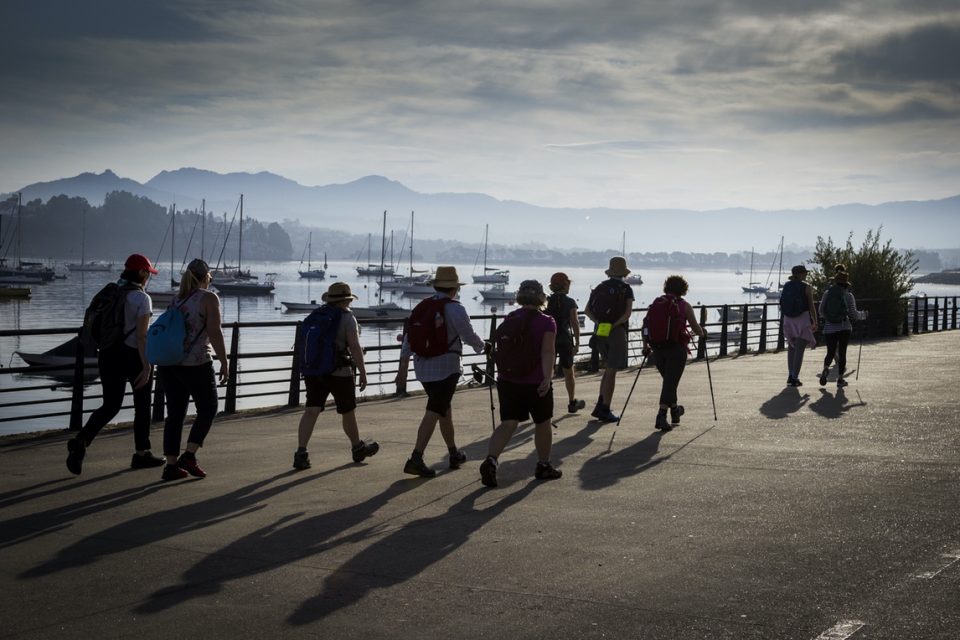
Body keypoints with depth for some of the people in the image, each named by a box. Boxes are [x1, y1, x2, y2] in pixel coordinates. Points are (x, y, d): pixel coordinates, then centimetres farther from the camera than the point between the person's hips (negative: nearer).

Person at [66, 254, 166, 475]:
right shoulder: (142, 298, -12)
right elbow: (142, 336, -17)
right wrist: (146, 366, -16)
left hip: (109, 354, 6)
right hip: (133, 355, -6)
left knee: (110, 405, 10)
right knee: (142, 406, 13)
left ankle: (81, 441, -11)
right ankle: (142, 453, 21)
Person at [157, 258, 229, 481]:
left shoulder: (176, 299, 15)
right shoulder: (208, 298, -4)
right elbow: (215, 333, -12)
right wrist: (224, 362, -7)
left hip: (167, 363, 6)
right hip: (196, 364, -6)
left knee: (175, 413, 9)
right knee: (207, 408, 9)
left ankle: (171, 465, 8)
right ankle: (188, 455, -1)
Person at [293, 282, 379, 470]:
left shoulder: (314, 316, 9)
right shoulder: (347, 317, -9)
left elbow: (306, 345, 13)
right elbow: (355, 347, -16)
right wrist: (363, 373, -11)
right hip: (338, 372, -5)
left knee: (311, 411, -2)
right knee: (348, 411, 13)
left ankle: (301, 453, -16)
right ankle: (358, 448, 31)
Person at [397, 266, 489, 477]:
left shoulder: (421, 307, 8)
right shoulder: (454, 309, -12)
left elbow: (408, 340, 9)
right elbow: (470, 337, -7)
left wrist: (402, 367, 13)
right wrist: (484, 347, 14)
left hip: (422, 367, 7)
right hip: (445, 368, -7)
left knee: (445, 409, 21)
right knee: (434, 413, -8)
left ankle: (454, 453, 32)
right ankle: (416, 459, -17)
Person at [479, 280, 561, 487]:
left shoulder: (507, 321, 8)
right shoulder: (546, 322, -8)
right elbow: (547, 352, -19)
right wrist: (547, 378, -25)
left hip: (507, 381, 4)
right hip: (536, 383, -4)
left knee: (508, 423, 2)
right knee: (542, 423, 15)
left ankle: (490, 460, -21)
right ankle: (543, 466, 27)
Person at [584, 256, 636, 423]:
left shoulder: (601, 287, 9)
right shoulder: (626, 289, -5)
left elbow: (587, 310, 5)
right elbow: (627, 313, -17)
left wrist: (599, 322, -1)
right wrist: (615, 324, -9)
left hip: (600, 332, 5)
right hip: (616, 332, -5)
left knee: (608, 369, 18)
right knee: (611, 371, -1)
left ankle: (600, 406, 12)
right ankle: (604, 410, -1)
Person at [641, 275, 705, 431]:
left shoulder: (655, 303, 9)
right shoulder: (684, 305, -1)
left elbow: (646, 326, 7)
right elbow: (696, 328, 7)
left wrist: (645, 346, 15)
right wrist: (703, 334, 29)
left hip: (657, 348, 4)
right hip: (676, 348, -4)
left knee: (668, 380, 22)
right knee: (671, 382, -4)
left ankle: (674, 410, 38)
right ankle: (661, 416, -17)